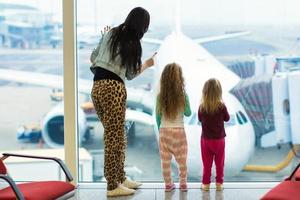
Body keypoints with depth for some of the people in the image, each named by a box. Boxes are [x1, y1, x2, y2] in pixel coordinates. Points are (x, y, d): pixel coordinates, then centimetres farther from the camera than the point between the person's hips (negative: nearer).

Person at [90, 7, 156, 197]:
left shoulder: (110, 33, 13)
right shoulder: (133, 44, -3)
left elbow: (93, 58, 17)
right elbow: (130, 74, 5)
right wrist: (147, 64, 21)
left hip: (97, 87, 7)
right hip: (113, 88, -7)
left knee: (116, 136, 16)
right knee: (114, 138, -2)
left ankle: (120, 178, 25)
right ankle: (113, 186, 2)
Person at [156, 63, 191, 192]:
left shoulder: (160, 96, -5)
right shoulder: (183, 95, -10)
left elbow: (158, 116, 2)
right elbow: (188, 113, 2)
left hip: (164, 130, 1)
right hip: (179, 131, -1)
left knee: (165, 160, 8)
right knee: (182, 160, 11)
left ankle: (168, 184, 14)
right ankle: (183, 183, 17)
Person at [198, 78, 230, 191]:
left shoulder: (202, 107, -14)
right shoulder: (222, 106, -17)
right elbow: (227, 118, 0)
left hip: (206, 139, 1)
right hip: (219, 139, -1)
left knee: (207, 163, 12)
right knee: (219, 162, 14)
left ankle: (206, 183, 18)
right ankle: (219, 183, 21)